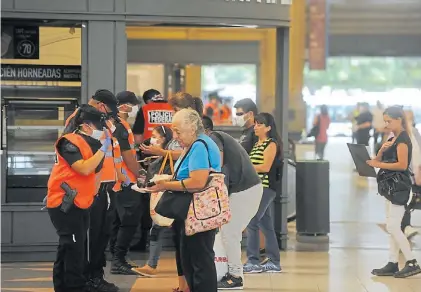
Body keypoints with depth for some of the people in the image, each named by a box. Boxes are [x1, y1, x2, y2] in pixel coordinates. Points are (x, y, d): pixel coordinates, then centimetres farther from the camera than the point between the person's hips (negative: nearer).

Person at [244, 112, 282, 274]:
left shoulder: (271, 144, -8)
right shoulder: (257, 144, 18)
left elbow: (265, 167, -16)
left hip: (265, 187, -9)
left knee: (251, 222, -12)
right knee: (266, 225, 10)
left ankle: (253, 262, -9)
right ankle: (274, 262, 14)